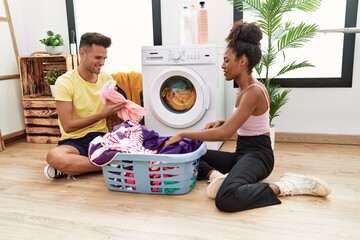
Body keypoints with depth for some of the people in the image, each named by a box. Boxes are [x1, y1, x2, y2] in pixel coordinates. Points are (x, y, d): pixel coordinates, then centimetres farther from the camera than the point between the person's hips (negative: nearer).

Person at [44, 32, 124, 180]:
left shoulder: (106, 78, 6)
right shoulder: (65, 82, -9)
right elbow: (68, 126, -13)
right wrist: (101, 115, -17)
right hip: (74, 141, -5)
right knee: (54, 157, -37)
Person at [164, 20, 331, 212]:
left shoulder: (253, 92, -21)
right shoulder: (245, 88, 9)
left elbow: (224, 133, -27)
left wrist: (183, 134, -20)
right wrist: (221, 122, 2)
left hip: (257, 154, -9)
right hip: (241, 153, 9)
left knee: (226, 198, -36)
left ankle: (283, 186, -17)